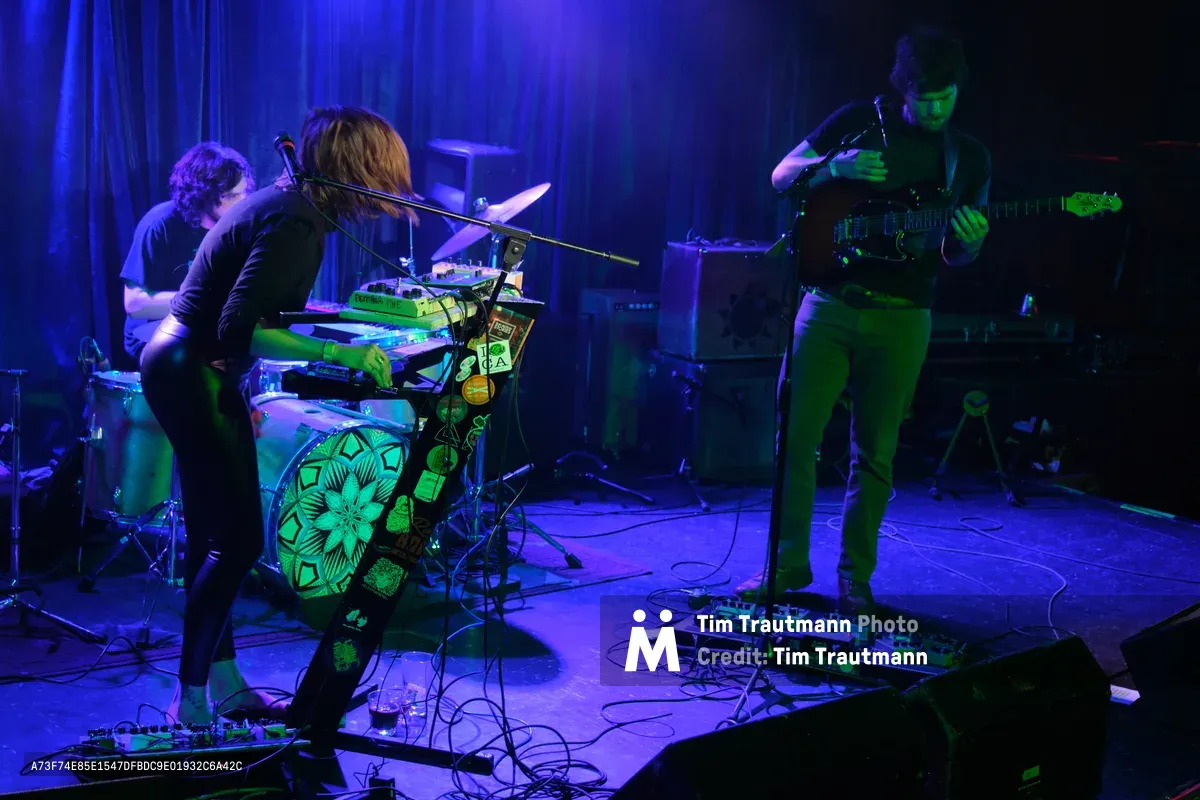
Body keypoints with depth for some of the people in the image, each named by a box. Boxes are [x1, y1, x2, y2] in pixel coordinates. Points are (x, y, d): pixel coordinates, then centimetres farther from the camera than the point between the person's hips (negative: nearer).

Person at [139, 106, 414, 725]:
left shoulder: (288, 203, 9)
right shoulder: (297, 223, -21)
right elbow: (240, 329, -28)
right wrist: (339, 354, -24)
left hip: (184, 369, 10)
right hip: (194, 378, -10)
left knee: (212, 538, 15)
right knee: (237, 542, -4)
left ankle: (224, 685, 27)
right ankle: (191, 705, 7)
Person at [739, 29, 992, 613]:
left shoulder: (970, 158, 10)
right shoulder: (858, 121, 5)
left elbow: (956, 254, 12)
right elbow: (782, 176, 4)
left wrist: (969, 242, -13)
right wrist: (836, 166, -15)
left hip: (901, 318, 1)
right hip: (829, 303, -1)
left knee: (875, 453, 4)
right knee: (795, 435, -2)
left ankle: (855, 577, 17)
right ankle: (789, 562, 13)